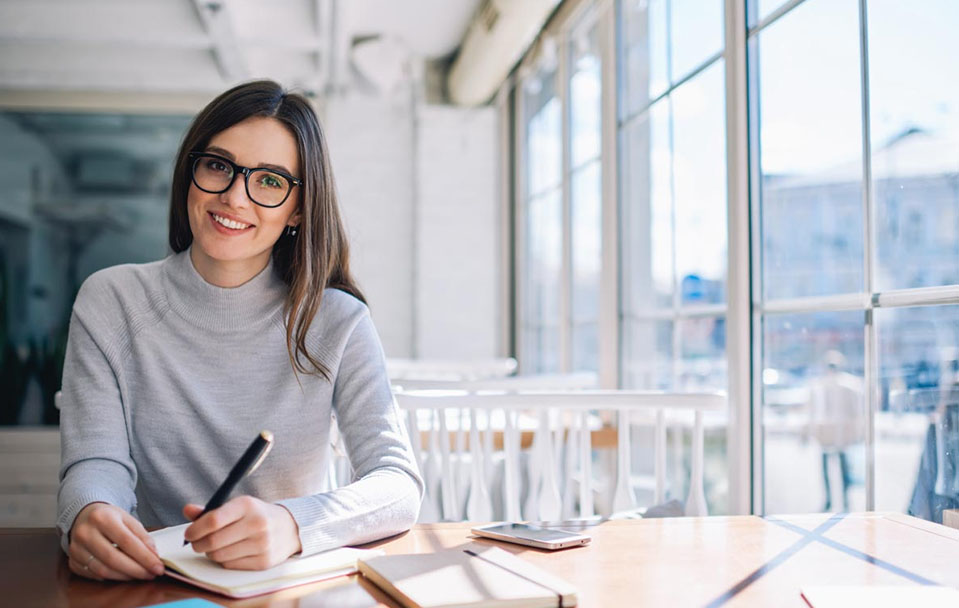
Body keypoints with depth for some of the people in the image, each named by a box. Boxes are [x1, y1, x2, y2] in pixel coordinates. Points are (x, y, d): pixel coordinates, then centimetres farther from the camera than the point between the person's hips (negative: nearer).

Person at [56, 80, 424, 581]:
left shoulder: (336, 321, -4)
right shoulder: (110, 302, 1)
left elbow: (400, 484, -12)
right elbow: (96, 463, -6)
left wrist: (292, 524, -32)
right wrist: (88, 514, -31)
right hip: (147, 580, 2)